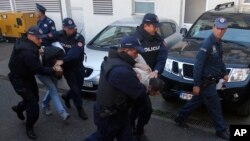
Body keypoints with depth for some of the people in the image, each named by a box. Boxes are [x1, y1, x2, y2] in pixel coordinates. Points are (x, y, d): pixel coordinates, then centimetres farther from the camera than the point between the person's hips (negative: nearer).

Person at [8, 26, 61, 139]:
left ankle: (19, 108, 49)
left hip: (28, 76, 10)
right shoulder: (27, 52, -35)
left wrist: (39, 50, -4)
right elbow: (39, 69, -30)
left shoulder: (25, 42, -5)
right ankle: (29, 127, 15)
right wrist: (54, 70, -20)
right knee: (33, 104, -6)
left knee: (34, 97, 21)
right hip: (19, 79, -9)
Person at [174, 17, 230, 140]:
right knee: (215, 105, 3)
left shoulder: (218, 42, 8)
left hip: (211, 80, 9)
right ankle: (221, 130, 20)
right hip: (205, 81, -9)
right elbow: (198, 65, -23)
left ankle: (180, 118, 34)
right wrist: (196, 84, -24)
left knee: (197, 101, 19)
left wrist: (224, 73, 24)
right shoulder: (207, 44, -21)